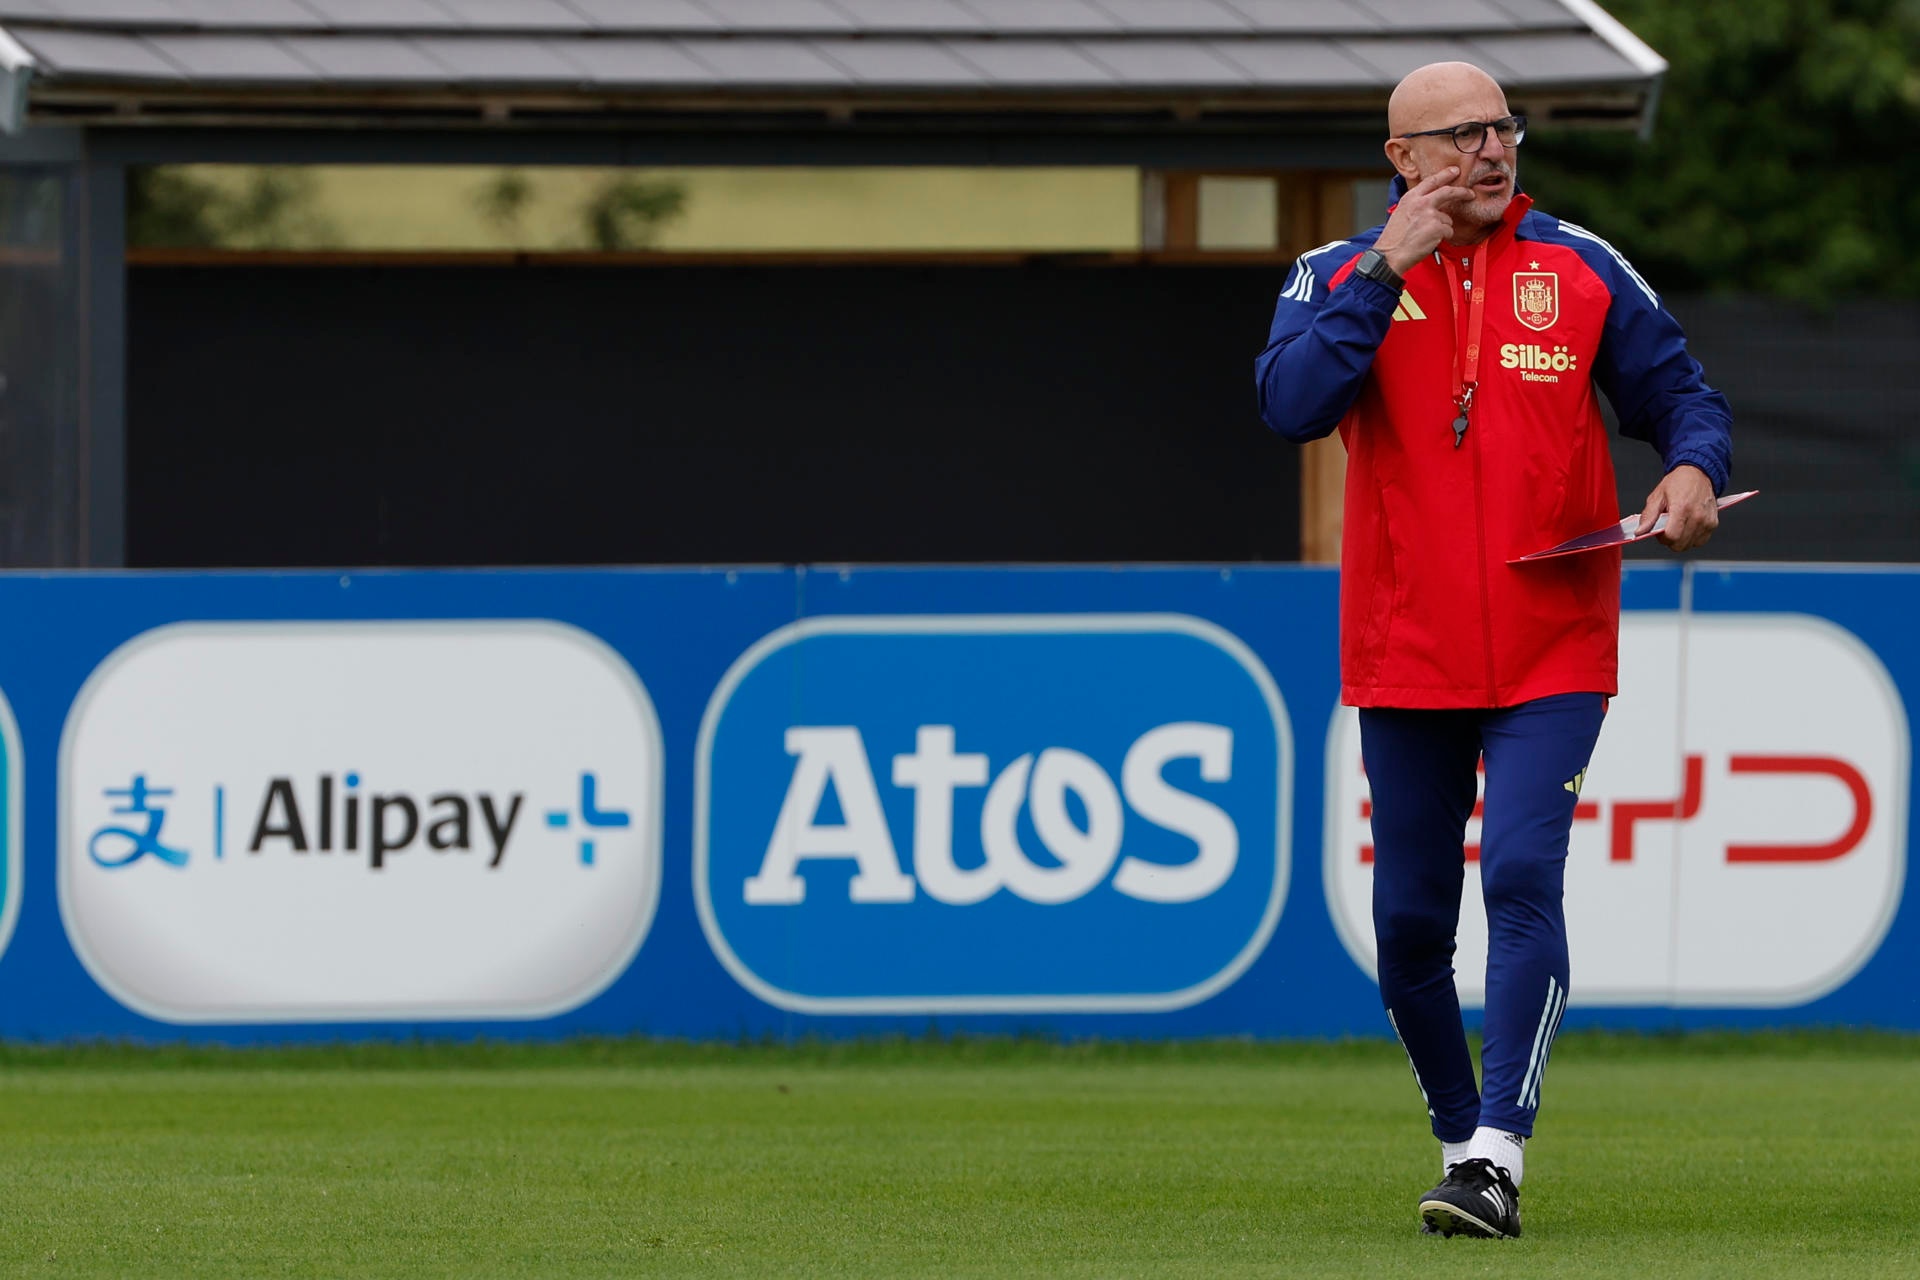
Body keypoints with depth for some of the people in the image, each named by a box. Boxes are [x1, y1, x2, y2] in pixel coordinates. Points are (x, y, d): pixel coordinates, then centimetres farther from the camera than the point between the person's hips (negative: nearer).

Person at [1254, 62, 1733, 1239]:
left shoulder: (1580, 270, 4)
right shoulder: (1342, 278, 2)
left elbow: (1679, 389, 9)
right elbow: (1294, 404, -16)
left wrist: (1693, 468, -13)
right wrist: (1388, 268, -19)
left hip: (1551, 655, -1)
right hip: (1406, 657, 1)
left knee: (1524, 879, -18)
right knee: (1411, 920, 6)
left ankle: (1497, 1156, -22)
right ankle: (1461, 1134, 25)